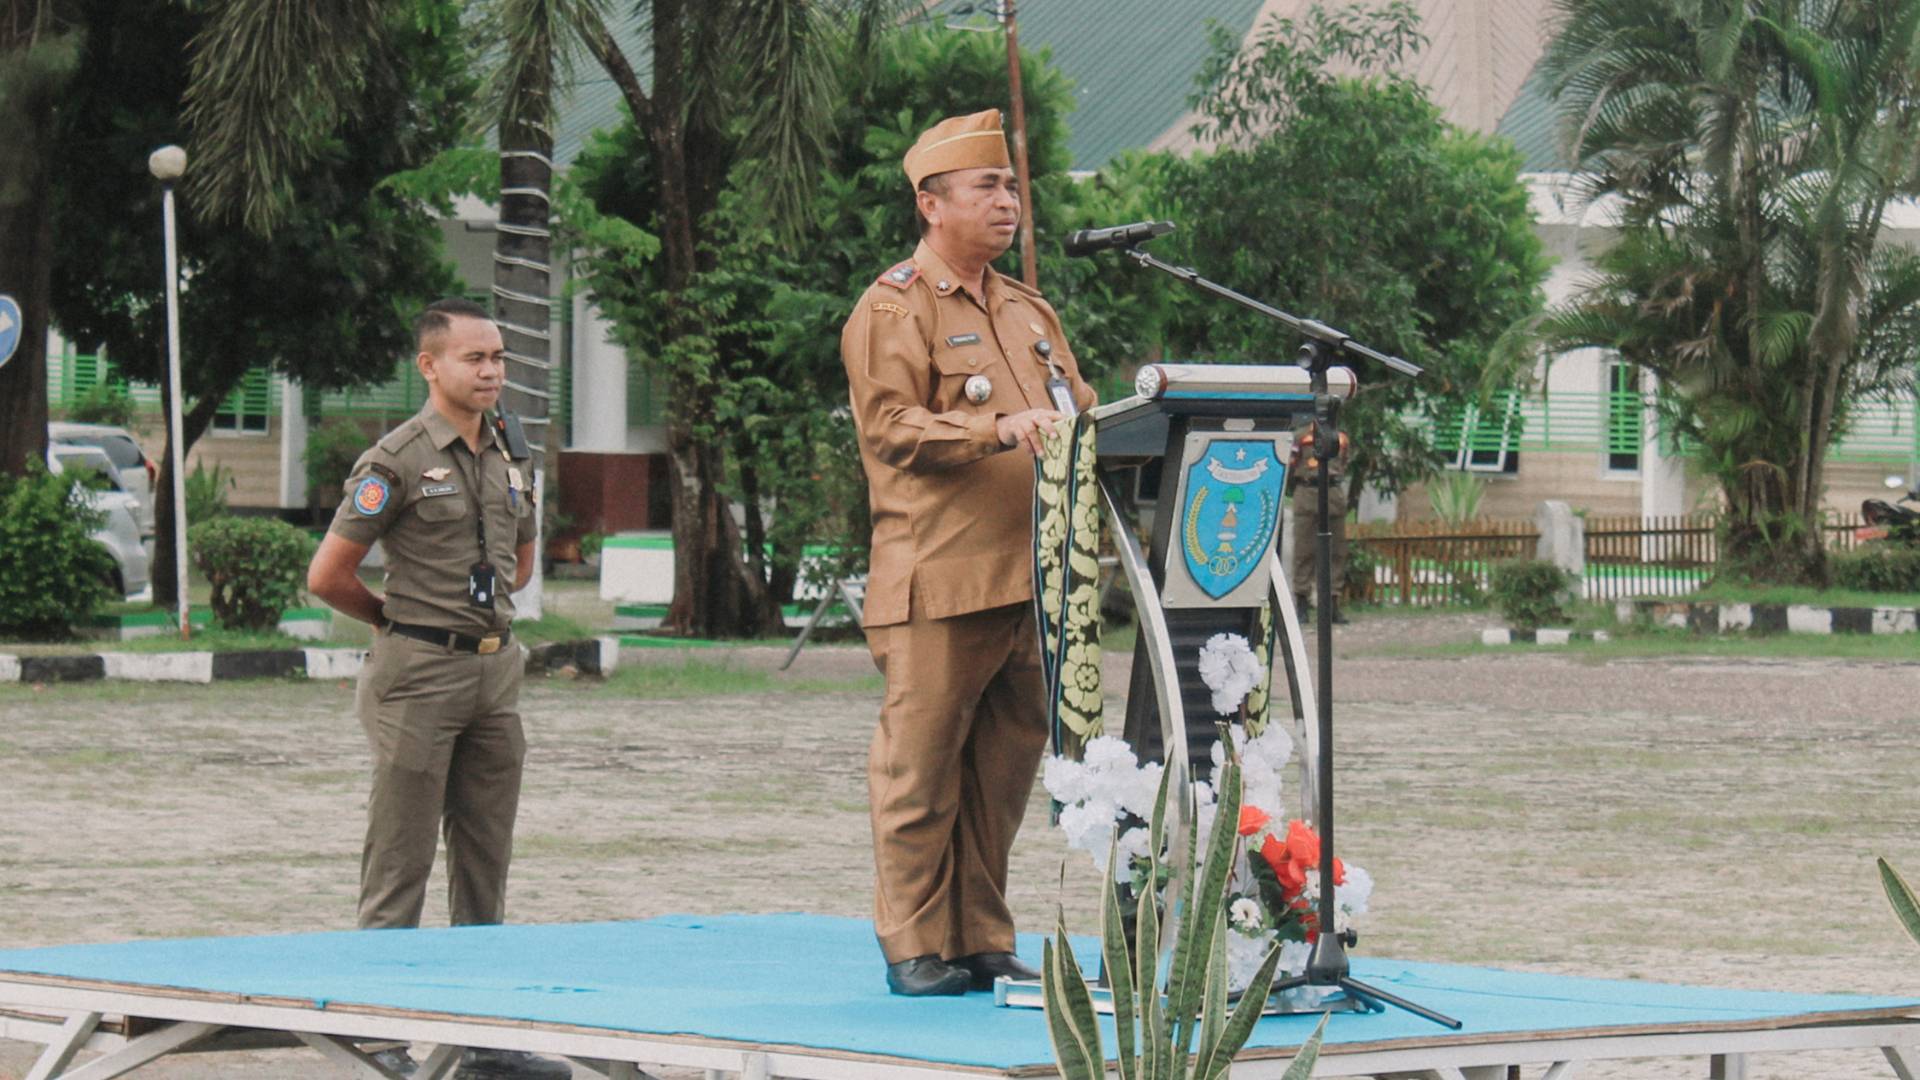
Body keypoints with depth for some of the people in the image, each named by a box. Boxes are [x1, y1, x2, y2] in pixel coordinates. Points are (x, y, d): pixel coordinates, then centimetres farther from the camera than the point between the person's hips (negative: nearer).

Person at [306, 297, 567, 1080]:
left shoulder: (510, 460, 12)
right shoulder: (396, 463, -9)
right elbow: (327, 577, -9)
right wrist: (404, 621, 4)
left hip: (496, 670, 7)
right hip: (420, 674, -7)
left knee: (485, 858, 10)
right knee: (400, 866, -4)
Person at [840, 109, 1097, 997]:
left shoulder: (1028, 311, 22)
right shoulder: (890, 312, -2)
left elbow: (1077, 412, 25)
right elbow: (892, 426, -13)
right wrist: (998, 430, -23)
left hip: (1030, 580, 7)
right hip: (938, 582, -7)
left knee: (1005, 766, 9)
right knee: (921, 769, -3)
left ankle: (983, 941, 15)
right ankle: (915, 948, 2)